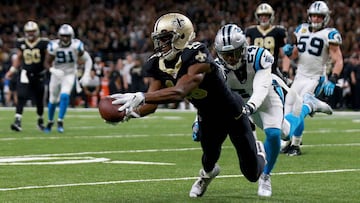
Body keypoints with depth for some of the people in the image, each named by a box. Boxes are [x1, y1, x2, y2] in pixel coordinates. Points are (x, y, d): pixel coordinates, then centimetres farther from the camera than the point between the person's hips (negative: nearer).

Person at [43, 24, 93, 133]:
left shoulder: (76, 45, -18)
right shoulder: (54, 46, -19)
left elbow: (88, 60, -7)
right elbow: (47, 63, -11)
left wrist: (86, 75, -18)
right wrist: (53, 70, -32)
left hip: (70, 74, -1)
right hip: (57, 74, 1)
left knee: (64, 96, -22)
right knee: (53, 100, 9)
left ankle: (60, 122, -11)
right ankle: (50, 121, 33)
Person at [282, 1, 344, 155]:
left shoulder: (329, 35, -8)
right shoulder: (302, 30, 9)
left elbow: (338, 61, -11)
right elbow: (294, 56, 17)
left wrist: (332, 81, -23)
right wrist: (290, 51, -6)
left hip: (315, 79, -6)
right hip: (300, 77, 6)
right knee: (288, 112, 3)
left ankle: (296, 146, -3)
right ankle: (290, 142, 20)